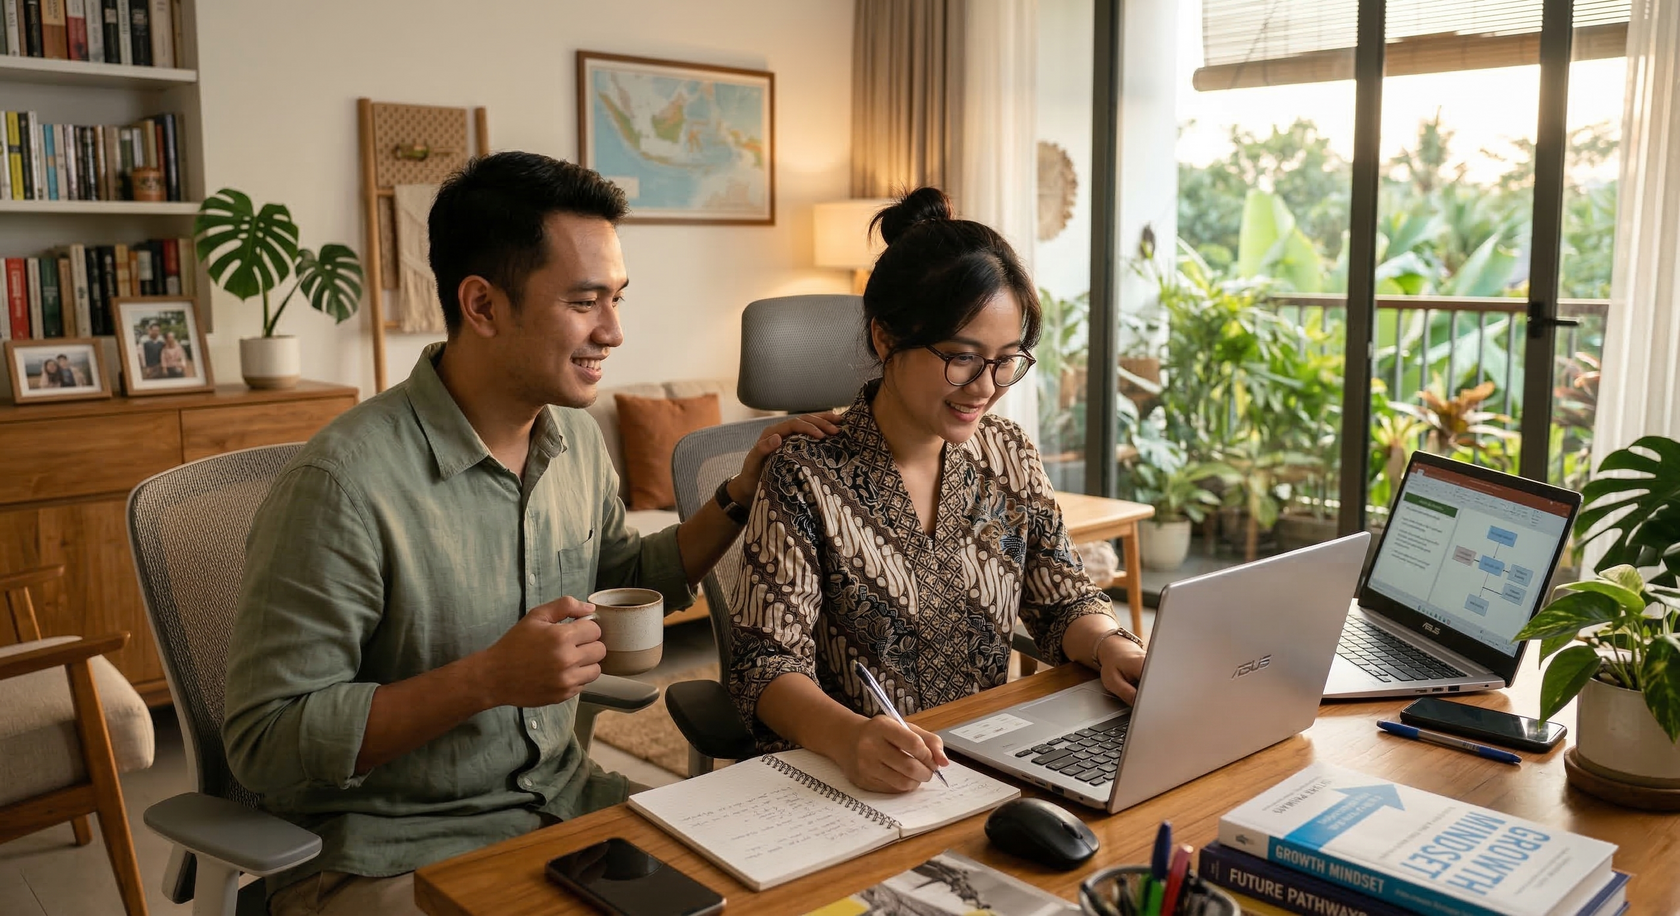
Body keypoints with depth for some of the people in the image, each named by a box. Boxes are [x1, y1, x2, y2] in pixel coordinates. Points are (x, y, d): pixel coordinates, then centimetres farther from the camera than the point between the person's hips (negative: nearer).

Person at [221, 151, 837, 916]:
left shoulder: (576, 437, 1)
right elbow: (266, 745, -19)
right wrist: (487, 680, -28)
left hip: (563, 797, 7)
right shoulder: (345, 482, -23)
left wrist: (739, 499, 3)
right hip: (391, 854, -6)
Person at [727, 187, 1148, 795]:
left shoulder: (1009, 455, 5)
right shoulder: (808, 479, -13)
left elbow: (1063, 601, 12)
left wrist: (1111, 647, -11)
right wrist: (848, 737, -36)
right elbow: (767, 665, -16)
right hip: (851, 786, -5)